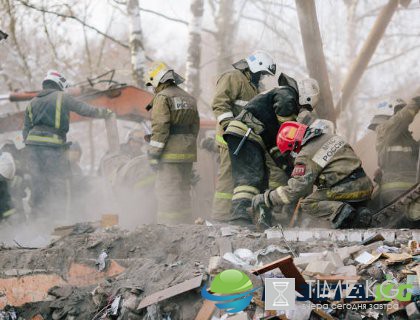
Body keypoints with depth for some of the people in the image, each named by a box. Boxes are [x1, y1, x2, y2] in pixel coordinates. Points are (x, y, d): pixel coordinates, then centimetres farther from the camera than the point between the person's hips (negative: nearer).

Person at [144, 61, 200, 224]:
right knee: (183, 189, 14)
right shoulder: (189, 98, 18)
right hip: (188, 152, 8)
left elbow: (160, 127, -15)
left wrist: (154, 155, -13)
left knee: (167, 191, -7)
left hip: (171, 153, -8)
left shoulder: (162, 97, -8)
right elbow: (195, 126, 20)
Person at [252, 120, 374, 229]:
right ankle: (359, 212, 4)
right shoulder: (329, 136, 15)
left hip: (348, 189, -7)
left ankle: (340, 211, -20)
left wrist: (265, 198, 0)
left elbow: (294, 190, -9)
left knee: (307, 204, 2)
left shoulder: (306, 157, -8)